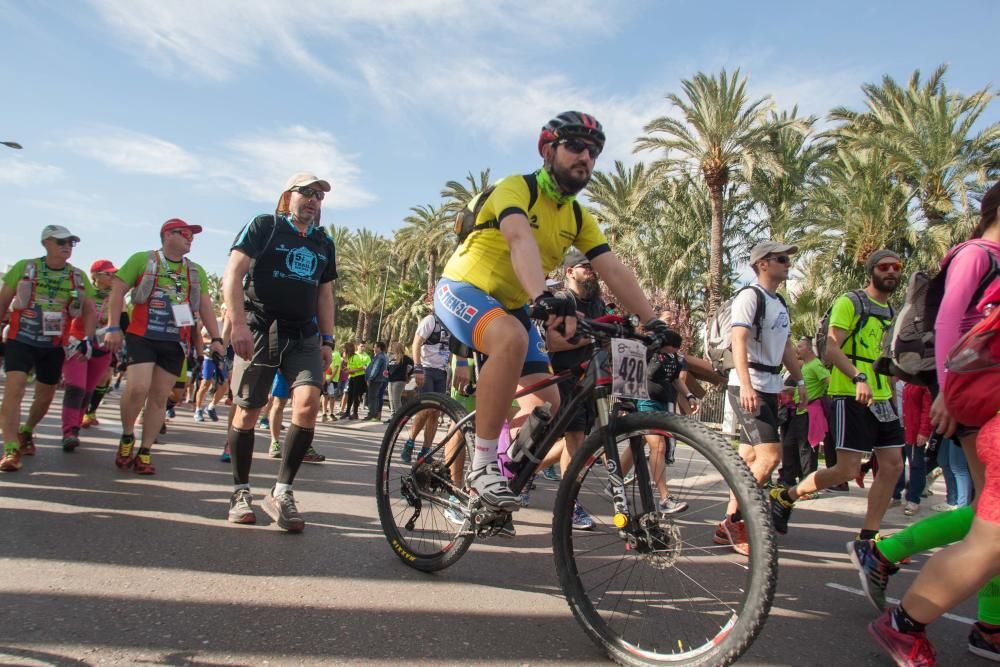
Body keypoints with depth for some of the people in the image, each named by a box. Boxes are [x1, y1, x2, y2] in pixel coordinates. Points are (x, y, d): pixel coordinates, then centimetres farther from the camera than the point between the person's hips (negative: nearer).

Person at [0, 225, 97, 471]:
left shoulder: (78, 277, 2)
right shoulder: (24, 268, -4)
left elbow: (90, 310, 7)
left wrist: (88, 338, -6)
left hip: (54, 346, 3)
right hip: (20, 340, -3)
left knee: (45, 396, 14)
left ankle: (26, 432, 42)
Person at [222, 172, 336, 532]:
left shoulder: (324, 242, 17)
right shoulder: (264, 226, 3)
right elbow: (233, 274, -6)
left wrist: (327, 340, 12)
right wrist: (239, 324, -17)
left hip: (304, 336, 3)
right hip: (259, 329, -3)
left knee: (308, 402, -18)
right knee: (248, 412, 2)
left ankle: (281, 493, -8)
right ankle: (241, 492, 20)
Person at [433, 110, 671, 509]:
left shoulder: (579, 218, 4)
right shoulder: (516, 188, -16)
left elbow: (615, 271, -6)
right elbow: (519, 239, -37)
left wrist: (654, 323, -19)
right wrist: (543, 297, -55)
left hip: (510, 306, 7)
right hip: (462, 289, -7)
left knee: (547, 405, -5)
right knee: (513, 339, -39)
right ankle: (483, 464, -29)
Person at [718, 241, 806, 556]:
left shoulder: (780, 303, 20)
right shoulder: (749, 296, -9)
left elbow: (786, 347, 25)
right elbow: (739, 341, -21)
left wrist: (800, 381, 17)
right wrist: (746, 384, -32)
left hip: (770, 388, 9)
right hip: (748, 388, -9)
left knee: (750, 459, 8)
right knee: (771, 454, -16)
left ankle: (729, 526, 15)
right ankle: (733, 520, -6)